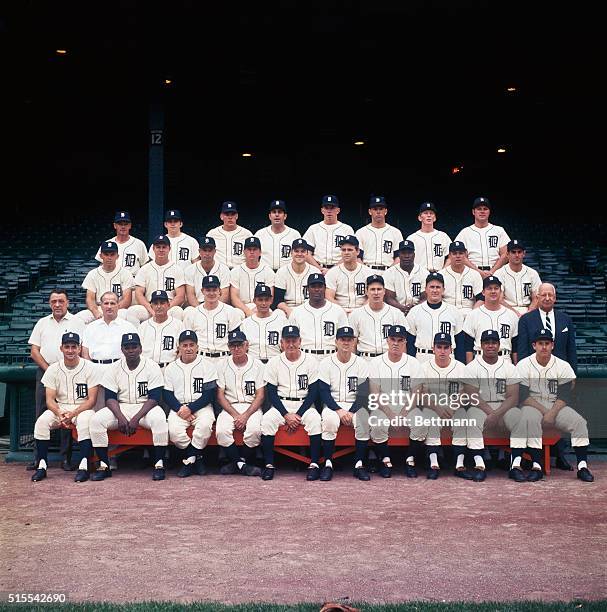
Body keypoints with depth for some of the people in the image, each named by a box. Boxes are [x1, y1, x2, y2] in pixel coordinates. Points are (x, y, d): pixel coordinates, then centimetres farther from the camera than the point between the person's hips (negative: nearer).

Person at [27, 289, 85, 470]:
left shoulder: (77, 322, 6)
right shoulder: (42, 323, 15)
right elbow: (34, 351, 11)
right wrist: (49, 369, -3)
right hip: (44, 372, 3)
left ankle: (66, 458, 1)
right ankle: (38, 457, 5)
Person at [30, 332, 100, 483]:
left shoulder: (89, 368, -6)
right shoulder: (53, 369, 3)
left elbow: (92, 400, -10)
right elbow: (50, 399, -2)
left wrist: (73, 413, -25)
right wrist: (60, 414, -24)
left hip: (82, 408, -3)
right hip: (59, 408, 3)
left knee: (85, 421, -36)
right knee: (42, 421, -25)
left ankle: (84, 466, -36)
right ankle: (42, 465, -19)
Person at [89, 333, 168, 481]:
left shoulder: (152, 367, -5)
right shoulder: (114, 369, 2)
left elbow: (154, 398, -12)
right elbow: (110, 398, -3)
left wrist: (136, 418, -24)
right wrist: (120, 417, -23)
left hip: (145, 407, -3)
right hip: (120, 408, 3)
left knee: (159, 419, -35)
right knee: (96, 420, -22)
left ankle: (159, 464, -24)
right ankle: (104, 466, -16)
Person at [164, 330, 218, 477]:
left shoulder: (207, 365, 4)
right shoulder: (171, 368, 13)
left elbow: (210, 394, -3)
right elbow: (167, 395, 8)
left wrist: (191, 408, -15)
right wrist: (180, 409, -12)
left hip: (201, 406, -2)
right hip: (178, 407, 2)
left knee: (205, 425, -34)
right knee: (174, 429, -29)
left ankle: (189, 460, -16)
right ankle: (197, 459, -11)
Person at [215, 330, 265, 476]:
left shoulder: (257, 365, 2)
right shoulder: (223, 366, 5)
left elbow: (260, 395, -1)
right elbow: (220, 395, 2)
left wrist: (245, 415, -15)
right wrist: (235, 415, -12)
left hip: (251, 407, -1)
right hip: (229, 407, 1)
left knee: (254, 430, -32)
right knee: (221, 431, -29)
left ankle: (238, 463, -10)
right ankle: (242, 464, -14)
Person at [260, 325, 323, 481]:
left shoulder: (311, 361, 1)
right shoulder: (274, 362, 4)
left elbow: (313, 393, -2)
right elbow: (271, 393, 0)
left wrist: (298, 415, -15)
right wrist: (286, 415, -14)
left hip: (304, 404, -1)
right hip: (280, 405, 1)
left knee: (315, 420, -32)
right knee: (267, 420, -29)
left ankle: (314, 464, -24)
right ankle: (269, 464, -21)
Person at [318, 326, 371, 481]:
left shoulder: (361, 363, 3)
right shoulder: (326, 363, 1)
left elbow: (363, 393, -4)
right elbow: (323, 392, -6)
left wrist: (351, 413, -18)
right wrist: (339, 411, -19)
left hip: (355, 405, 1)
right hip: (332, 405, -1)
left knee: (364, 420, -31)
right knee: (329, 420, -34)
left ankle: (359, 464, -21)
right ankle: (328, 464, -23)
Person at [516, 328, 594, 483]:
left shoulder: (563, 366, 3)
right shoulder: (523, 365, -1)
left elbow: (564, 396, -4)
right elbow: (523, 396, -8)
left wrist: (552, 413, -21)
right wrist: (544, 411, -17)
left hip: (557, 406, 2)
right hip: (532, 406, -2)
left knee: (579, 422, -22)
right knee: (531, 420, -35)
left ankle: (582, 466, -23)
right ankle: (536, 466, -35)